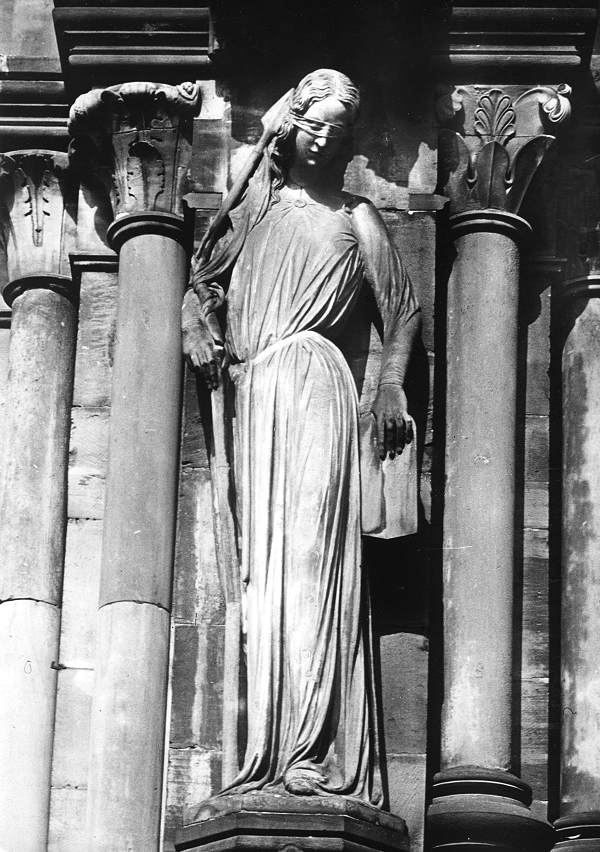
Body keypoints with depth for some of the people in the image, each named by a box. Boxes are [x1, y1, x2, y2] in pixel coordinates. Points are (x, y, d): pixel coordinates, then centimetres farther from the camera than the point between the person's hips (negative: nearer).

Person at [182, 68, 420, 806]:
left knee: (309, 553, -16)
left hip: (312, 377, -4)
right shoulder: (256, 207, 23)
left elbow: (403, 309, 15)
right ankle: (272, 754, -8)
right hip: (252, 392, 4)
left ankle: (315, 753, -24)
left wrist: (391, 385, 0)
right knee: (264, 562, -4)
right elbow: (205, 280, 25)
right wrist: (195, 326, 3)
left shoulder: (355, 218, 15)